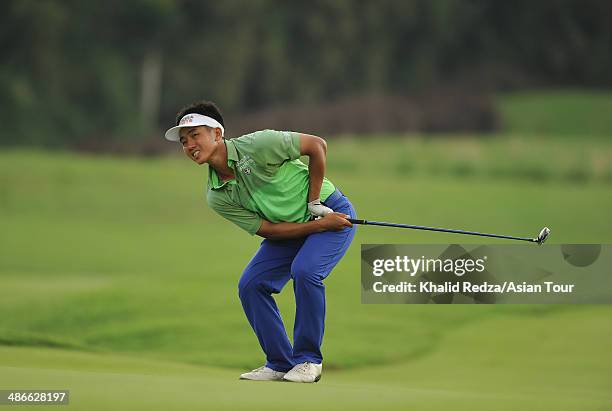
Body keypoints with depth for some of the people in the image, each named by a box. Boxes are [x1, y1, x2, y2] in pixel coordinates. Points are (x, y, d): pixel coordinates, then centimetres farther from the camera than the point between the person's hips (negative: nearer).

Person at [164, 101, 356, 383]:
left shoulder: (256, 145, -26)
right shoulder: (217, 197, -9)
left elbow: (317, 145, -18)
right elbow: (266, 229, -10)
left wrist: (315, 203, -16)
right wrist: (318, 225, -21)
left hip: (330, 210, -6)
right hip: (290, 229, 6)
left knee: (305, 270, -30)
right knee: (251, 284, -10)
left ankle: (309, 360, -15)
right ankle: (280, 363, 3)